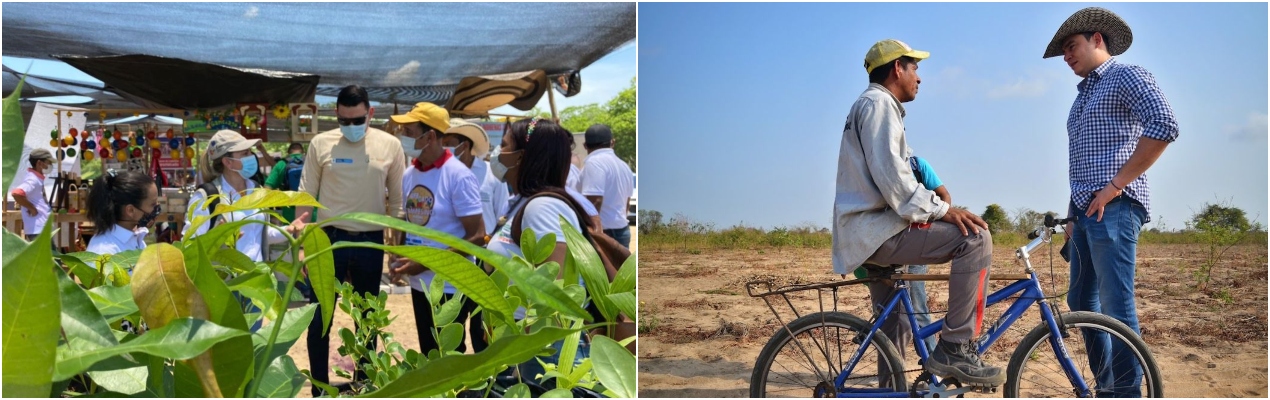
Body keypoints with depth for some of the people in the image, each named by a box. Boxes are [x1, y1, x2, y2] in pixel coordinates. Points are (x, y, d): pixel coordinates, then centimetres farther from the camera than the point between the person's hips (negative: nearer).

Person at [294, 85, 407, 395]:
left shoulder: (390, 146, -2)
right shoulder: (320, 144, -4)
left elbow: (397, 199, 4)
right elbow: (306, 197, 1)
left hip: (371, 242, 1)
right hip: (329, 239, -1)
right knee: (319, 318, 4)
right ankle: (319, 389, 19)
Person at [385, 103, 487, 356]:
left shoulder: (458, 176, -16)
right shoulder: (409, 174, 4)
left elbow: (477, 236, -18)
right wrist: (398, 255, -2)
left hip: (451, 288, -6)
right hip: (419, 285, 6)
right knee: (429, 357, 17)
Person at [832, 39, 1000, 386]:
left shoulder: (876, 106, 26)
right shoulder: (878, 103, -8)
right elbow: (891, 177, -20)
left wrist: (937, 208, 24)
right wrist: (941, 210, -20)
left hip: (870, 233, 11)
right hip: (876, 230, -11)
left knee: (896, 329, 20)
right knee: (975, 238, -20)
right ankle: (954, 349, -19)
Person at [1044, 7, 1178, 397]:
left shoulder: (1127, 76, -2)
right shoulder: (1083, 95, 24)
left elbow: (1163, 126, -18)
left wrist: (1117, 184, -18)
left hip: (1114, 207, -9)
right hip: (1087, 208, 9)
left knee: (1116, 304, -11)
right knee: (1081, 300, 11)